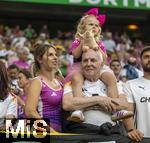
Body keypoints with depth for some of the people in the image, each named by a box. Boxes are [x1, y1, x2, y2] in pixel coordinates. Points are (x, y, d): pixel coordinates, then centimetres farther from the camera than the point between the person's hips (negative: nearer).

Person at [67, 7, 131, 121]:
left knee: (112, 78, -30)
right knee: (76, 79, -40)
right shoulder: (78, 41, 16)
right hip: (81, 66, -3)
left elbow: (104, 59, 6)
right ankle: (78, 110, -53)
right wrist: (83, 41, -6)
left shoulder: (99, 43, 23)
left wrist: (96, 46, -6)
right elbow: (76, 55, -4)